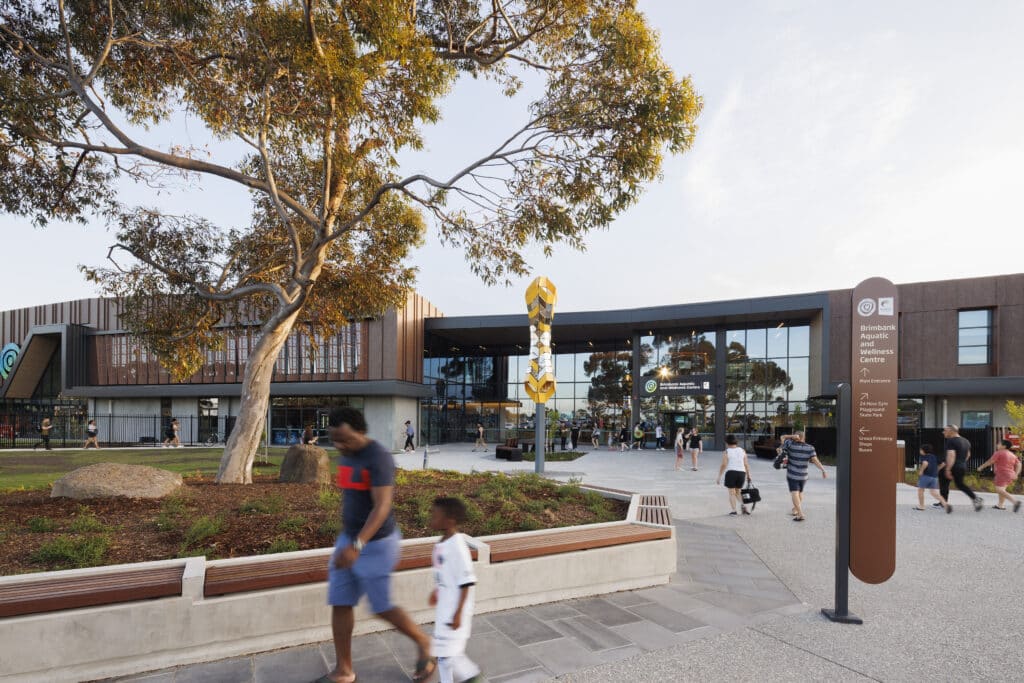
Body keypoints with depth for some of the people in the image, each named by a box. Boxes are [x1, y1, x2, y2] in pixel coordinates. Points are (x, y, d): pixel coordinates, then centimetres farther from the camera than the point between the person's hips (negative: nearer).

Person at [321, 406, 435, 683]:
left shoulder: (379, 457, -22)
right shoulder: (345, 456, 5)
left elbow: (382, 507, -28)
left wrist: (357, 546, -35)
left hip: (376, 544, -8)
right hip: (348, 539, 8)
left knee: (382, 607, 4)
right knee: (340, 604, 9)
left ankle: (422, 642, 29)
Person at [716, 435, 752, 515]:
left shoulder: (726, 452, -5)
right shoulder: (742, 451, 7)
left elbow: (723, 465, -11)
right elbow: (746, 464, 5)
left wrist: (719, 477, -7)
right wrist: (748, 475, 15)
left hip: (730, 473, -4)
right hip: (741, 473, 4)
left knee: (732, 493, 5)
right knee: (738, 492, 19)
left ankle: (734, 511, 0)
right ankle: (743, 505, -2)